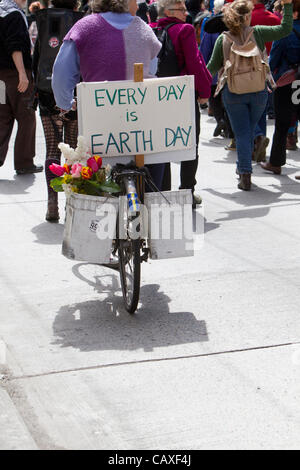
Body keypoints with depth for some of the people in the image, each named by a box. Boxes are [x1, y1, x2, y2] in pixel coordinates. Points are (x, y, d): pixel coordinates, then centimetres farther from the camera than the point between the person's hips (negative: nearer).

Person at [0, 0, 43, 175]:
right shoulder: (14, 14, -13)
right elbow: (15, 46, -21)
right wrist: (22, 73, -23)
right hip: (15, 72, -8)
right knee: (26, 118, 1)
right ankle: (24, 163, 5)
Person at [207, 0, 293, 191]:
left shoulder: (223, 39, -1)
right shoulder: (257, 32, -4)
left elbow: (213, 66, 6)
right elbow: (285, 29, -1)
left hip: (233, 92, 0)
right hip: (258, 91, 0)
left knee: (242, 133, 2)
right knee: (249, 131, 17)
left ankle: (245, 175, -9)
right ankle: (243, 167, 30)